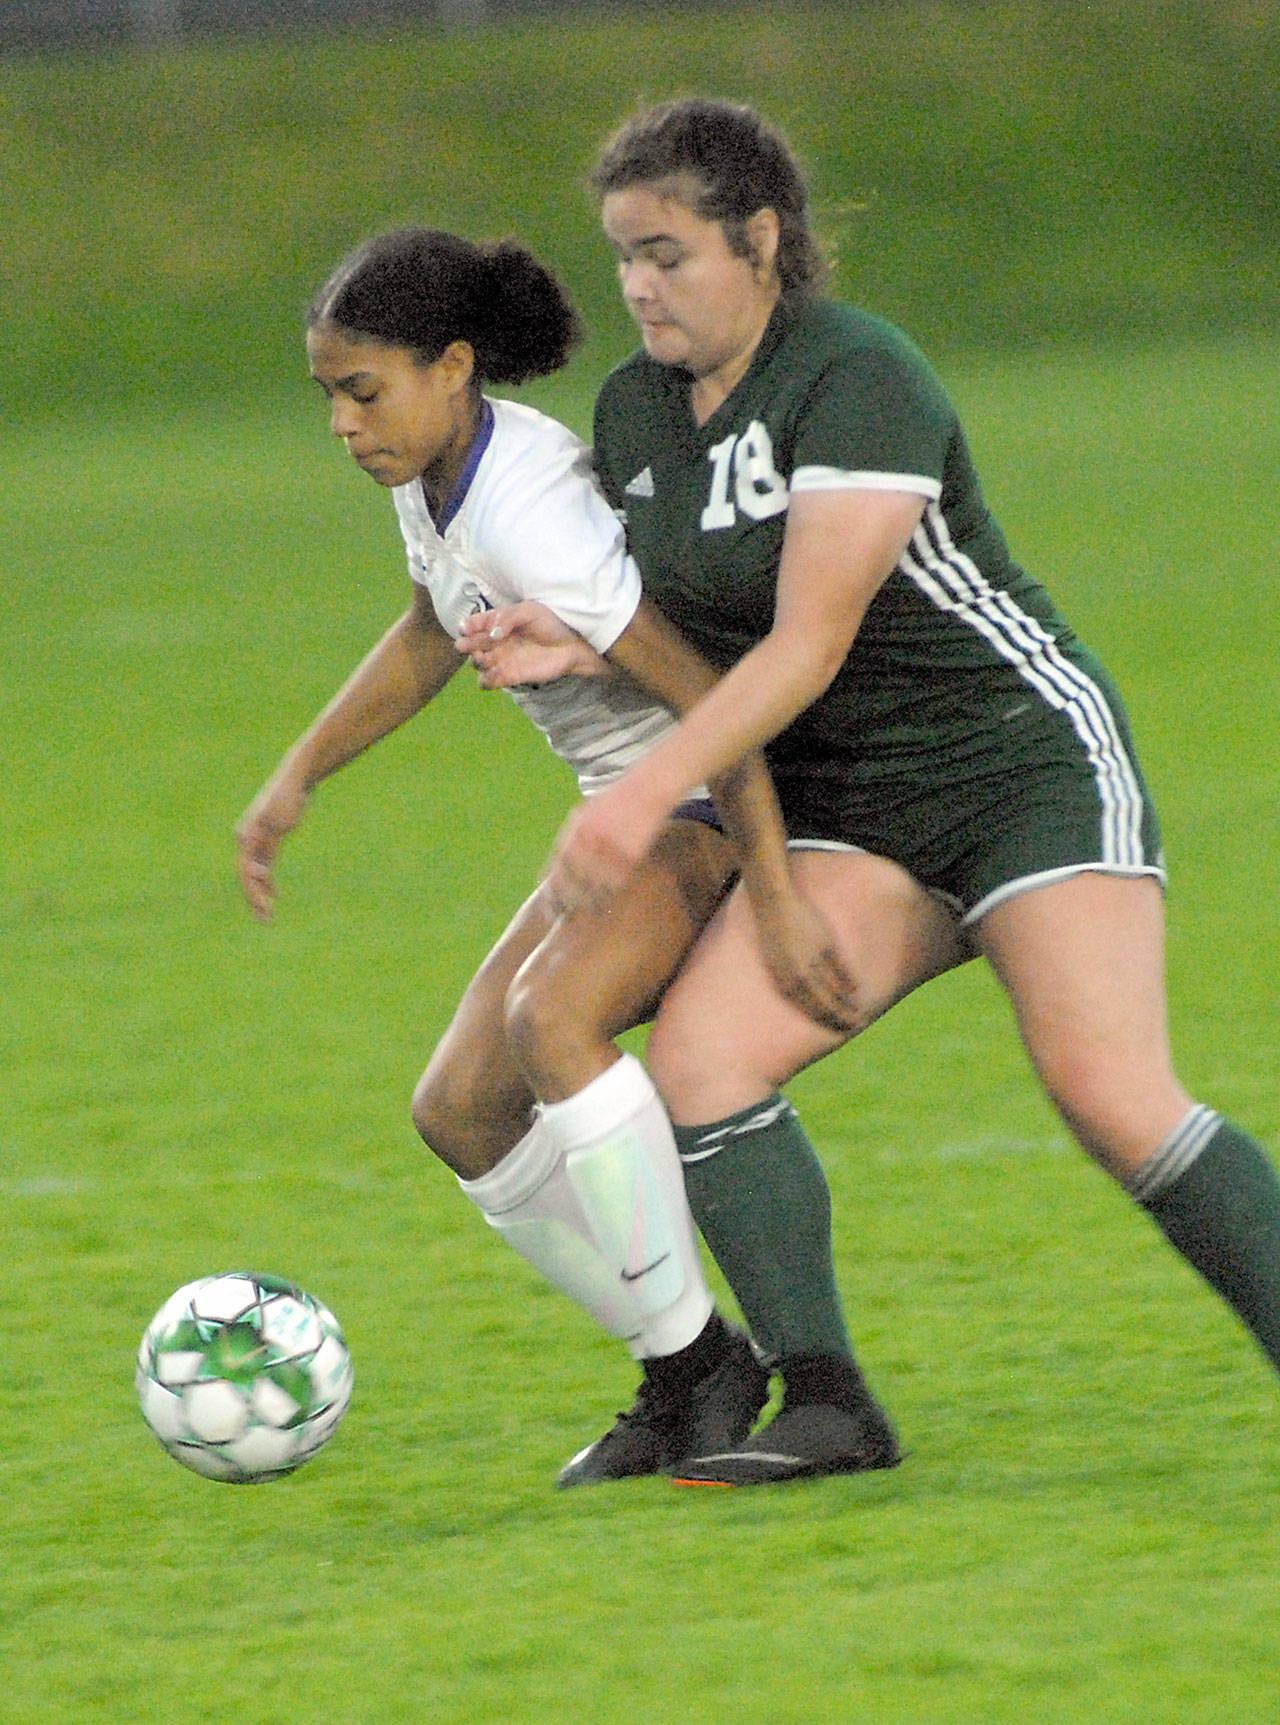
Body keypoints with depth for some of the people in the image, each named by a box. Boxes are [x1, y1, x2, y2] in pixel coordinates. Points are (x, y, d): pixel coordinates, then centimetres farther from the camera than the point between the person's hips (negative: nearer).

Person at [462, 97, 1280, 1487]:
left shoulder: (859, 381, -18)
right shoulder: (634, 408, 5)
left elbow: (808, 643, -23)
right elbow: (683, 629, 16)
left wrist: (651, 791, -30)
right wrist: (571, 643, -6)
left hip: (1025, 760, -7)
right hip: (849, 811, 7)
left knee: (1112, 1096, -20)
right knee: (696, 1049, -15)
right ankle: (824, 1407, -14)